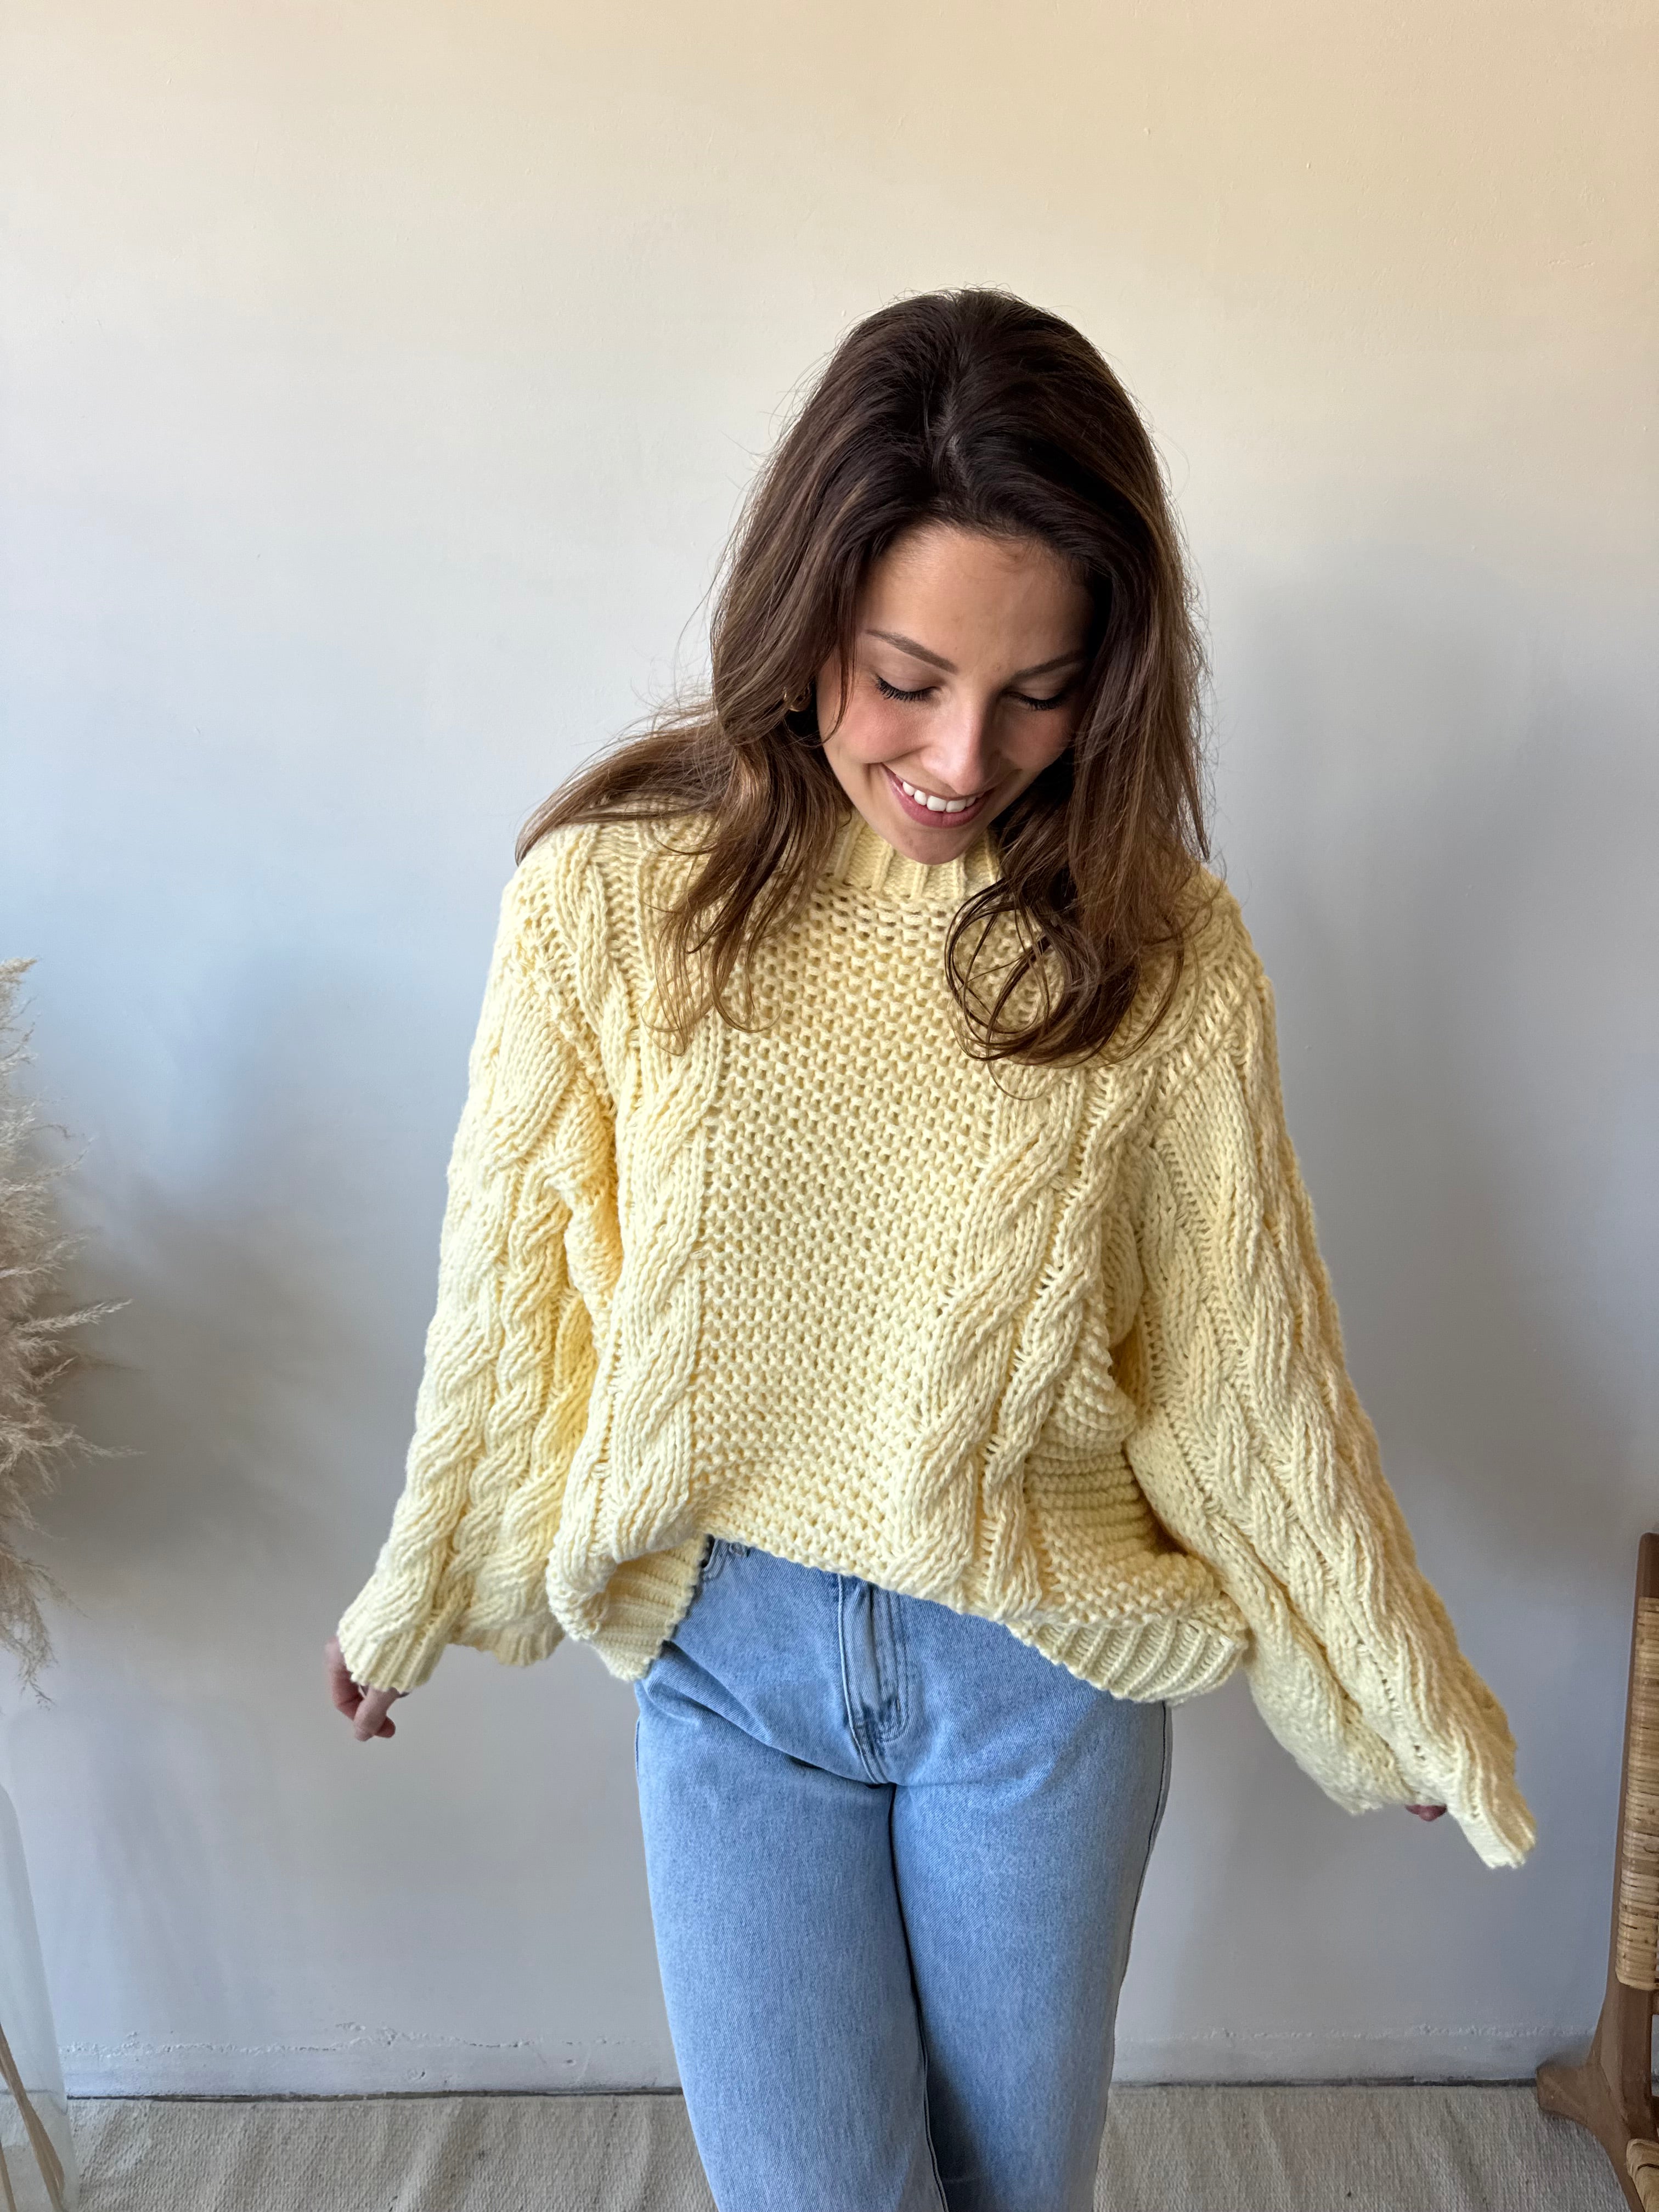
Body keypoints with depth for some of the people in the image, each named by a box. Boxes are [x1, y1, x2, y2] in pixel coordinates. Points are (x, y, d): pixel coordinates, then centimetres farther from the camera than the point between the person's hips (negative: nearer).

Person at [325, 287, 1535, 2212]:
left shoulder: (1158, 947, -12)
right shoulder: (610, 896, -14)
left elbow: (1241, 1357, -3)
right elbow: (508, 1292, -2)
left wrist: (1392, 1693, 7)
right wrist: (414, 1602, 10)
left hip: (1048, 1675, 1)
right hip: (727, 1652, 0)